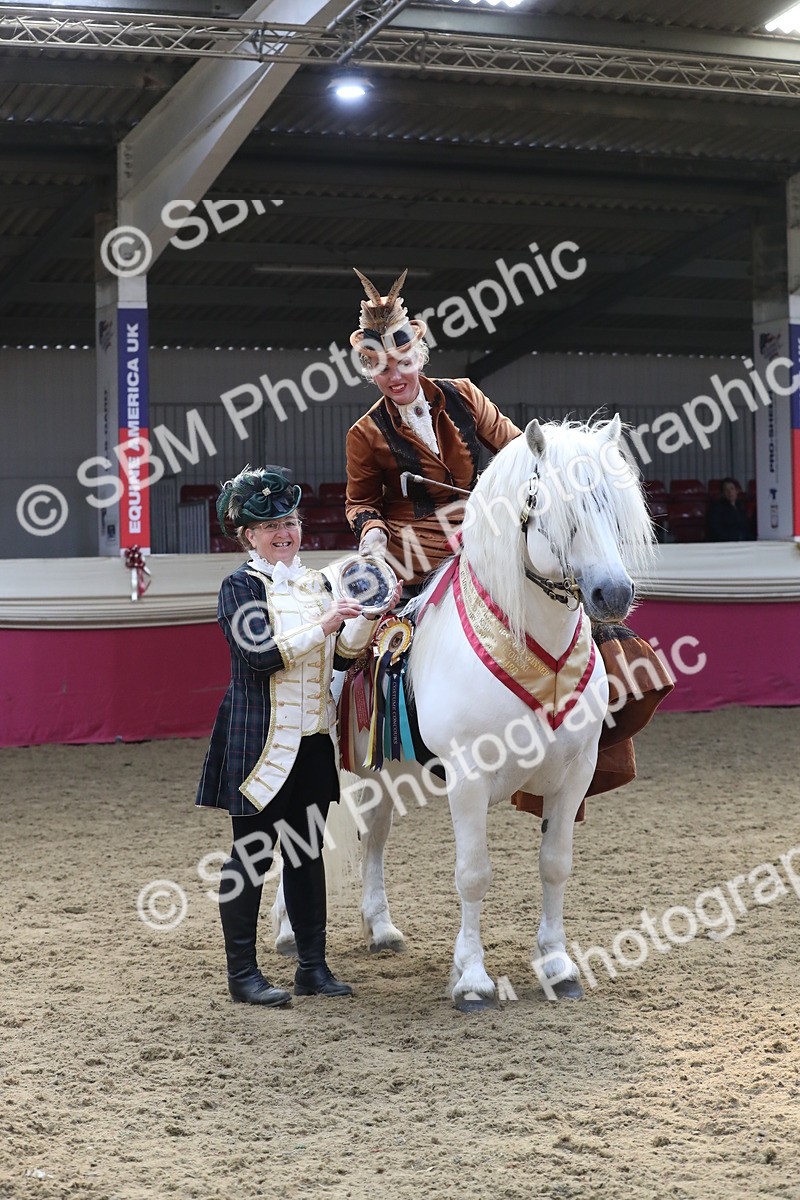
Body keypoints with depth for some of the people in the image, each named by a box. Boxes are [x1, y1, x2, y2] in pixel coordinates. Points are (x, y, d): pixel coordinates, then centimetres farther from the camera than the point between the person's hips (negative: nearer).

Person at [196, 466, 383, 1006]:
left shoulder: (317, 583, 13)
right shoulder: (241, 587, -6)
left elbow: (342, 654, 10)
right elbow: (262, 655, -19)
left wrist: (367, 617, -5)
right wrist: (322, 626, -24)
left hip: (315, 738, 6)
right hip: (262, 738, -6)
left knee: (308, 851, 11)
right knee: (253, 853, 0)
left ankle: (313, 966, 18)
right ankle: (243, 973, 7)